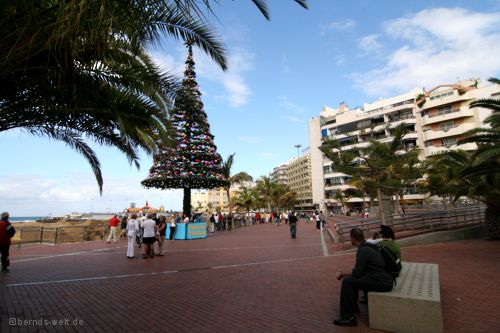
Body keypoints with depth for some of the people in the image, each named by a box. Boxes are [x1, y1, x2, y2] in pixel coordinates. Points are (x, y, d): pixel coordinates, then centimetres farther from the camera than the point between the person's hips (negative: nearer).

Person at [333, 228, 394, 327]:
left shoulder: (362, 250, -16)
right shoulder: (368, 246, 13)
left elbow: (357, 273, -17)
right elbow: (361, 268, 23)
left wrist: (342, 273, -3)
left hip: (382, 283, -10)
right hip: (384, 278, 10)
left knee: (347, 281, -14)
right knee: (353, 278, 21)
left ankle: (348, 318, -8)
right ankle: (353, 307, 30)